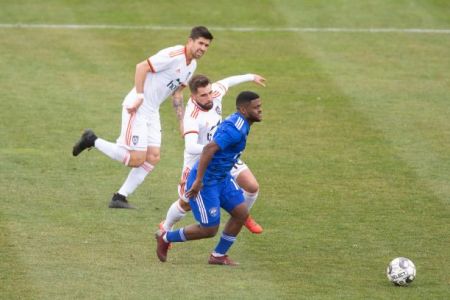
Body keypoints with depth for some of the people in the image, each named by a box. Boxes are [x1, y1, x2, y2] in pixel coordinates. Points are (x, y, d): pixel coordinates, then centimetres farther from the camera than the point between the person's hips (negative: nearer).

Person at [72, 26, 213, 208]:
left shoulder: (192, 65, 11)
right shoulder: (173, 55, -19)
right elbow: (141, 67, -21)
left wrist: (182, 121, 16)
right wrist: (139, 96, -24)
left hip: (152, 111, 9)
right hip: (138, 107, -9)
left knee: (153, 157, 2)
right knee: (136, 159, -12)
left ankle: (120, 197, 8)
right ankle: (92, 140, 5)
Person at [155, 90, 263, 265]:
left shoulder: (240, 123, 7)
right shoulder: (235, 129, -25)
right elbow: (209, 149, -33)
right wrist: (198, 181, -32)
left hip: (221, 178, 10)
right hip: (205, 182, -10)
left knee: (241, 212, 4)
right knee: (209, 229, -3)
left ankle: (218, 256, 17)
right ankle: (165, 238, 17)